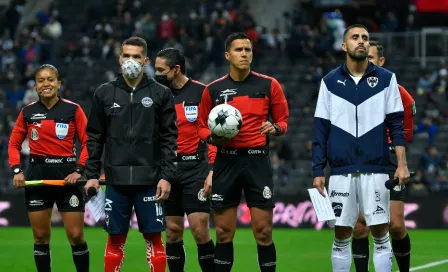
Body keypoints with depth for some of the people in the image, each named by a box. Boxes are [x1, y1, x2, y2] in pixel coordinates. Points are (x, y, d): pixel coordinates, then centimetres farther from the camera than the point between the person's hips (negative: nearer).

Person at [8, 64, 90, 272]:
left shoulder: (72, 110, -1)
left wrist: (79, 170, -14)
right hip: (37, 175, 2)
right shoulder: (27, 112, 6)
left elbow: (87, 143, -2)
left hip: (66, 175, -2)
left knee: (76, 235, -4)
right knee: (40, 237, 6)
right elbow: (14, 145, 11)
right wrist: (17, 170, -4)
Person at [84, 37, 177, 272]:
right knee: (115, 238, 5)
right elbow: (94, 138, 9)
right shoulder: (105, 93, 6)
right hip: (116, 179, 1)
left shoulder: (160, 94, 2)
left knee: (154, 237, 1)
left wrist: (167, 176, -6)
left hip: (150, 179, -1)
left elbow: (169, 138, 1)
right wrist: (92, 174, 3)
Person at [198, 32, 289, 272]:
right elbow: (202, 127, 13)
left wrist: (275, 128, -14)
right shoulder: (213, 90, 5)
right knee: (224, 234, 4)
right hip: (226, 162, 1)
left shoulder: (269, 85, 2)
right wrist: (213, 137, -9)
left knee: (263, 232, -2)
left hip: (258, 161, -1)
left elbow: (283, 120, 8)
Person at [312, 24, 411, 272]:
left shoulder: (386, 79, 4)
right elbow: (321, 130, 6)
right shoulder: (330, 82, 6)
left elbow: (396, 125, 3)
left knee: (381, 235, 1)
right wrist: (318, 172, 1)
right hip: (341, 171, 1)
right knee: (341, 236, 4)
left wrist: (402, 164, -7)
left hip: (375, 170, 0)